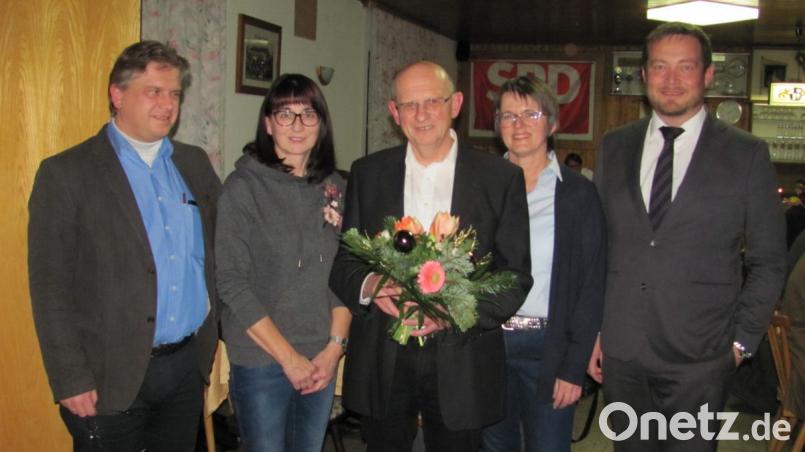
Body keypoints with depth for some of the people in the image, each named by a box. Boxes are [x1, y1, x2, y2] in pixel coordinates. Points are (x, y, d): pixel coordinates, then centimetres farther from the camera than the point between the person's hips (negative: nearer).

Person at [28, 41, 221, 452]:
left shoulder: (195, 163, 9)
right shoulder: (65, 173, -7)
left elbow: (219, 246, 15)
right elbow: (50, 286, -9)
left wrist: (213, 336, 7)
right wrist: (71, 381, -12)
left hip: (188, 366, 5)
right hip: (112, 378, -5)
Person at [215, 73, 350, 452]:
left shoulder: (335, 187, 5)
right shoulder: (244, 186, -8)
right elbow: (231, 282, -11)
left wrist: (334, 346, -3)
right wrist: (289, 357, -12)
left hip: (323, 359, 4)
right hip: (261, 359, -4)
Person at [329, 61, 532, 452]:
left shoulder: (501, 177, -1)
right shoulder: (367, 173, 5)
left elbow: (516, 275, -2)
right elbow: (343, 263, 7)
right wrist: (368, 285, -16)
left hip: (461, 363, -1)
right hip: (382, 362, 2)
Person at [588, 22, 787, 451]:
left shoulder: (746, 155, -2)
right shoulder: (613, 147, 7)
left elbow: (767, 262, 3)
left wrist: (742, 339, -1)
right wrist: (593, 328, 7)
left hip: (698, 357, -2)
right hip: (620, 352, 3)